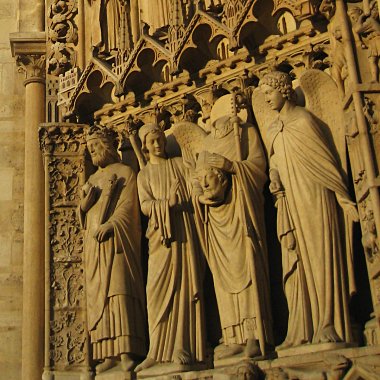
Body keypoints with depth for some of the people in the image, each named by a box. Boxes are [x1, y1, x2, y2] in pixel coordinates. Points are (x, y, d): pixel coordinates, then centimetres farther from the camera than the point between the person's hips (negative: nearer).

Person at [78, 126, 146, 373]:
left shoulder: (125, 173, 7)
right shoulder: (92, 180, 26)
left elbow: (128, 204, -6)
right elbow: (82, 214, 22)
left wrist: (110, 224, -19)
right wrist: (85, 202, 0)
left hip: (117, 241, -6)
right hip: (94, 244, 6)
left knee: (119, 289, -18)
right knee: (99, 294, -3)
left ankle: (126, 351, -23)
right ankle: (109, 353, -7)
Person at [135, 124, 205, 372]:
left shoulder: (179, 164, 16)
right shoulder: (144, 175, 17)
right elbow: (145, 205, 1)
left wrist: (178, 201, -12)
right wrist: (165, 204, -17)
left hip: (184, 230, -1)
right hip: (160, 234, 1)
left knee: (184, 285, -8)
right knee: (158, 288, -6)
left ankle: (181, 347, -9)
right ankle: (157, 350, -4)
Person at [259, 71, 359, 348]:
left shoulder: (303, 121, -5)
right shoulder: (274, 131, 16)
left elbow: (327, 160, -7)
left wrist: (345, 199, -9)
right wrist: (275, 178, 0)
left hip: (313, 198, -7)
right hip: (291, 203, 7)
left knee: (321, 257, -7)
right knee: (296, 264, 3)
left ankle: (329, 326, -4)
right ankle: (302, 331, 4)